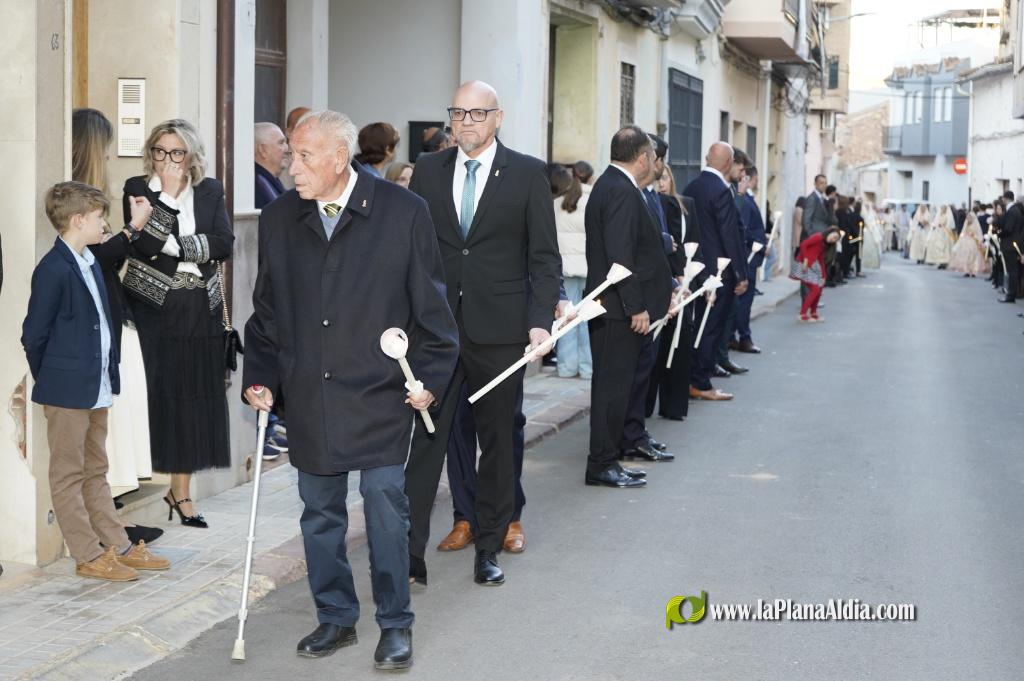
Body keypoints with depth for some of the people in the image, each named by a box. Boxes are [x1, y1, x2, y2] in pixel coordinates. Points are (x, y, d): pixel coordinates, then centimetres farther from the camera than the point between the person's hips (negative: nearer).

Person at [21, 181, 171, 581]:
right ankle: (89, 557, 5)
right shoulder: (53, 270, -18)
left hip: (97, 389, 9)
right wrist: (50, 382, -2)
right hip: (68, 392, -9)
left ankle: (119, 547, 21)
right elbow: (34, 335, -13)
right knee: (69, 476, 2)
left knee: (95, 473, 16)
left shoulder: (90, 262, 10)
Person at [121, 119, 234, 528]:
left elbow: (224, 244, -3)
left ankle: (181, 492, 11)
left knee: (194, 398, 3)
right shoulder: (137, 188, 3)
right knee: (156, 395, -4)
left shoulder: (211, 191, 9)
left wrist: (174, 244, -13)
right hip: (152, 308, -2)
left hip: (200, 310, 2)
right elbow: (142, 245, -8)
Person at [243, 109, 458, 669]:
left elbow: (431, 302, -1)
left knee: (385, 506, -2)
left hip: (379, 394, -4)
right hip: (308, 397, 4)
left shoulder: (403, 212, -5)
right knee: (320, 512, 10)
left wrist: (430, 376, -4)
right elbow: (265, 308, 14)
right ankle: (335, 618, 24)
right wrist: (260, 376, 5)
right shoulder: (279, 219, 6)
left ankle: (396, 624, 11)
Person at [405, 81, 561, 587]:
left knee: (497, 440, 9)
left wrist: (541, 320, -12)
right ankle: (411, 552, 0)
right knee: (426, 437, -2)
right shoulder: (428, 170, 7)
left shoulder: (528, 174, 0)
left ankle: (489, 548, 20)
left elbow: (544, 256, -1)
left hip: (499, 327, -1)